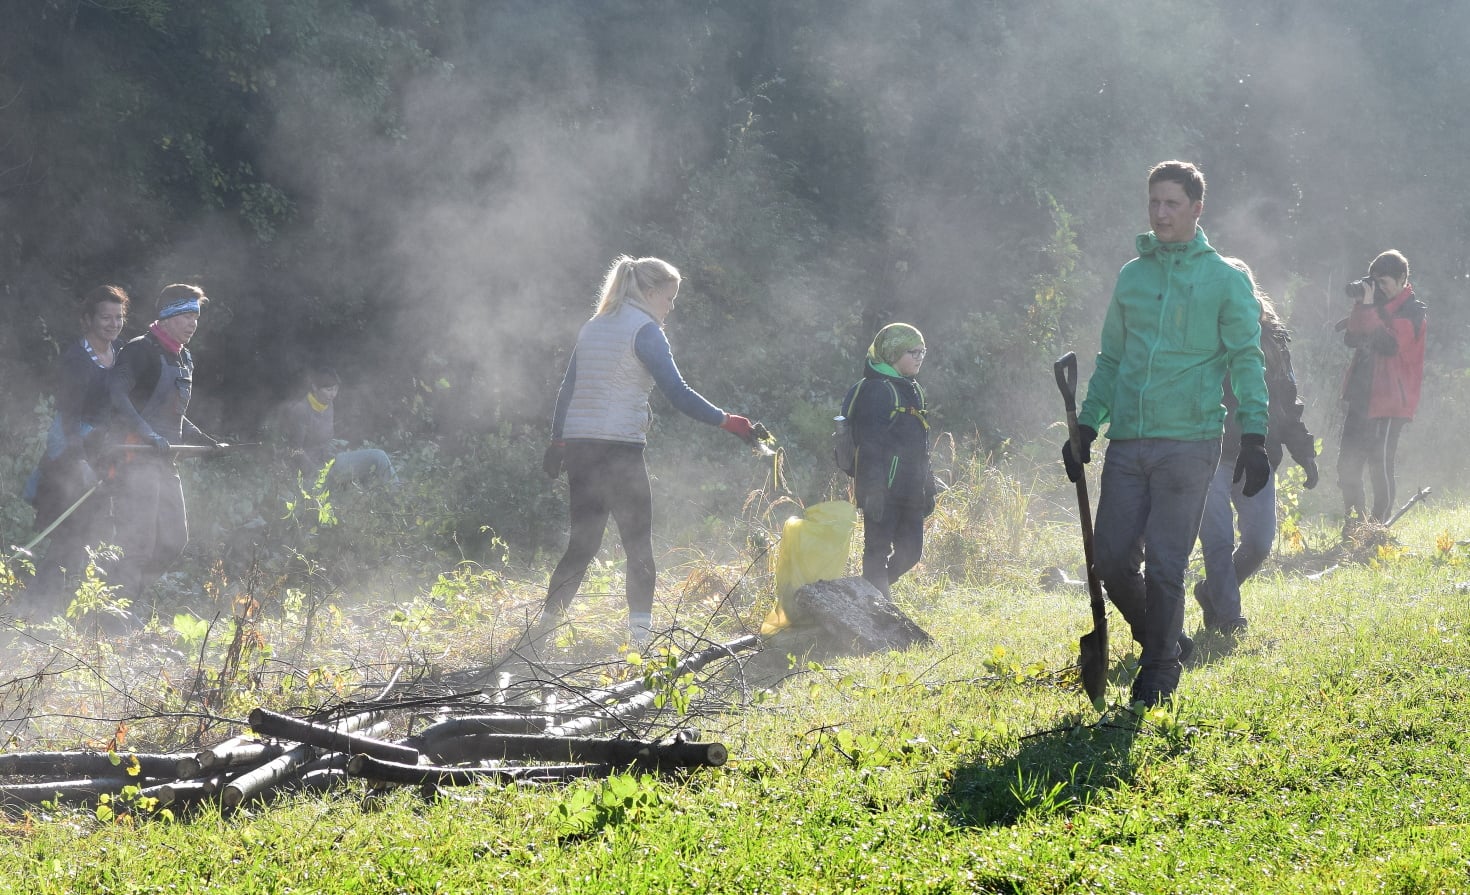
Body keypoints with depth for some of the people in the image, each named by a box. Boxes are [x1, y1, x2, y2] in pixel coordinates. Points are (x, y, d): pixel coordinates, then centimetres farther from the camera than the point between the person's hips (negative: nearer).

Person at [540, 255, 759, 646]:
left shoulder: (593, 327, 16)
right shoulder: (644, 330, -6)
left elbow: (567, 389, 19)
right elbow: (677, 392, -15)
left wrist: (557, 441, 24)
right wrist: (728, 422, -15)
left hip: (578, 448, 7)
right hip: (619, 449, -7)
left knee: (581, 544, 13)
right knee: (638, 545, 0)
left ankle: (545, 626, 11)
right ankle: (641, 632, -6)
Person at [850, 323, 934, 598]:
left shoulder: (913, 390, 18)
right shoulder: (876, 390, -12)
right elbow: (870, 444, -18)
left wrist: (928, 488, 20)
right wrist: (872, 490, -24)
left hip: (909, 492, 9)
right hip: (883, 491, -9)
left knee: (910, 553, 10)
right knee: (878, 551, -4)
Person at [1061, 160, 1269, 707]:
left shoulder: (1225, 279, 2)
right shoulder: (1132, 275, 14)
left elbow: (1247, 361, 0)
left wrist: (1253, 436, -9)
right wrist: (1086, 425, 13)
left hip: (1188, 441, -4)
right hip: (1127, 441, 4)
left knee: (1164, 564, -5)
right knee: (1111, 559, 1)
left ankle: (1157, 673, 7)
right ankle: (1165, 641, 23)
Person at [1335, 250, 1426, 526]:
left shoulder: (1414, 312, -6)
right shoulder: (1377, 304, 16)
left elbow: (1389, 344, -20)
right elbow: (1351, 339, 8)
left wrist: (1369, 309, -19)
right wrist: (1360, 306, -5)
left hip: (1390, 402, -7)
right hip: (1362, 398, 7)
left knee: (1380, 466, -7)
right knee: (1348, 465, 6)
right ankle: (1355, 526, 15)